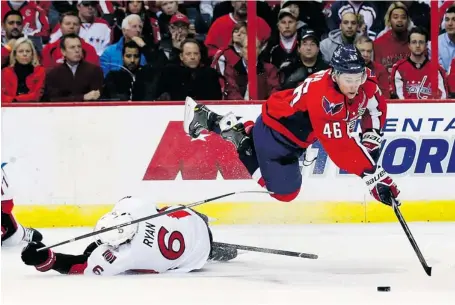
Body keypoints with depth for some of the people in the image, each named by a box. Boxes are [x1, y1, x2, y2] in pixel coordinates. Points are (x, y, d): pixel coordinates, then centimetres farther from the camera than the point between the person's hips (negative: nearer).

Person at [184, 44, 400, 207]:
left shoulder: (362, 85, -16)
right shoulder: (323, 97, -41)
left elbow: (376, 107, 6)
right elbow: (339, 147, -45)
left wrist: (370, 141, -8)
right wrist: (372, 174, -47)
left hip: (296, 133, 9)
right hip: (275, 130, -9)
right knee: (285, 190, -2)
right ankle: (241, 137, 4)